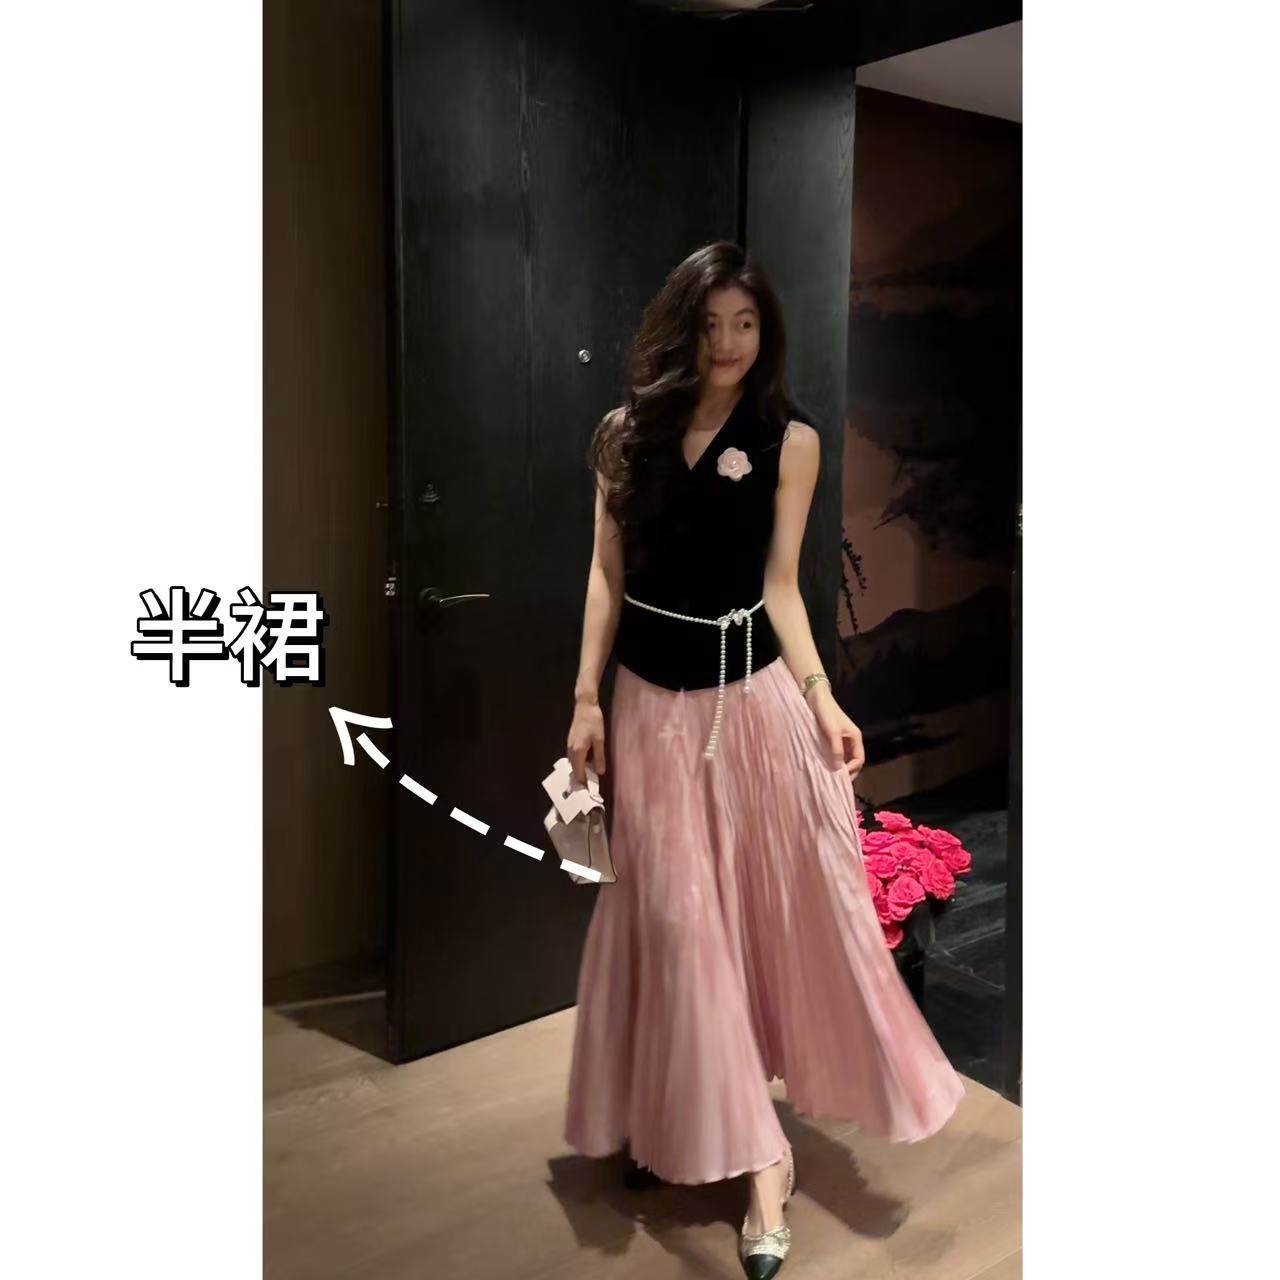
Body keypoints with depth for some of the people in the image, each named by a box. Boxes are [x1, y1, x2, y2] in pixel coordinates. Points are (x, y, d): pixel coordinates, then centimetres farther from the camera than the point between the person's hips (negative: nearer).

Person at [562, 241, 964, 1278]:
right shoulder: (628, 431, 4)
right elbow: (607, 572, 5)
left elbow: (779, 584, -1)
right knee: (680, 918, 4)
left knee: (794, 901, 5)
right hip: (654, 701, 1)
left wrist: (821, 698, -12)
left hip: (753, 692, -1)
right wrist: (586, 697, -1)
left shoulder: (790, 440, 0)